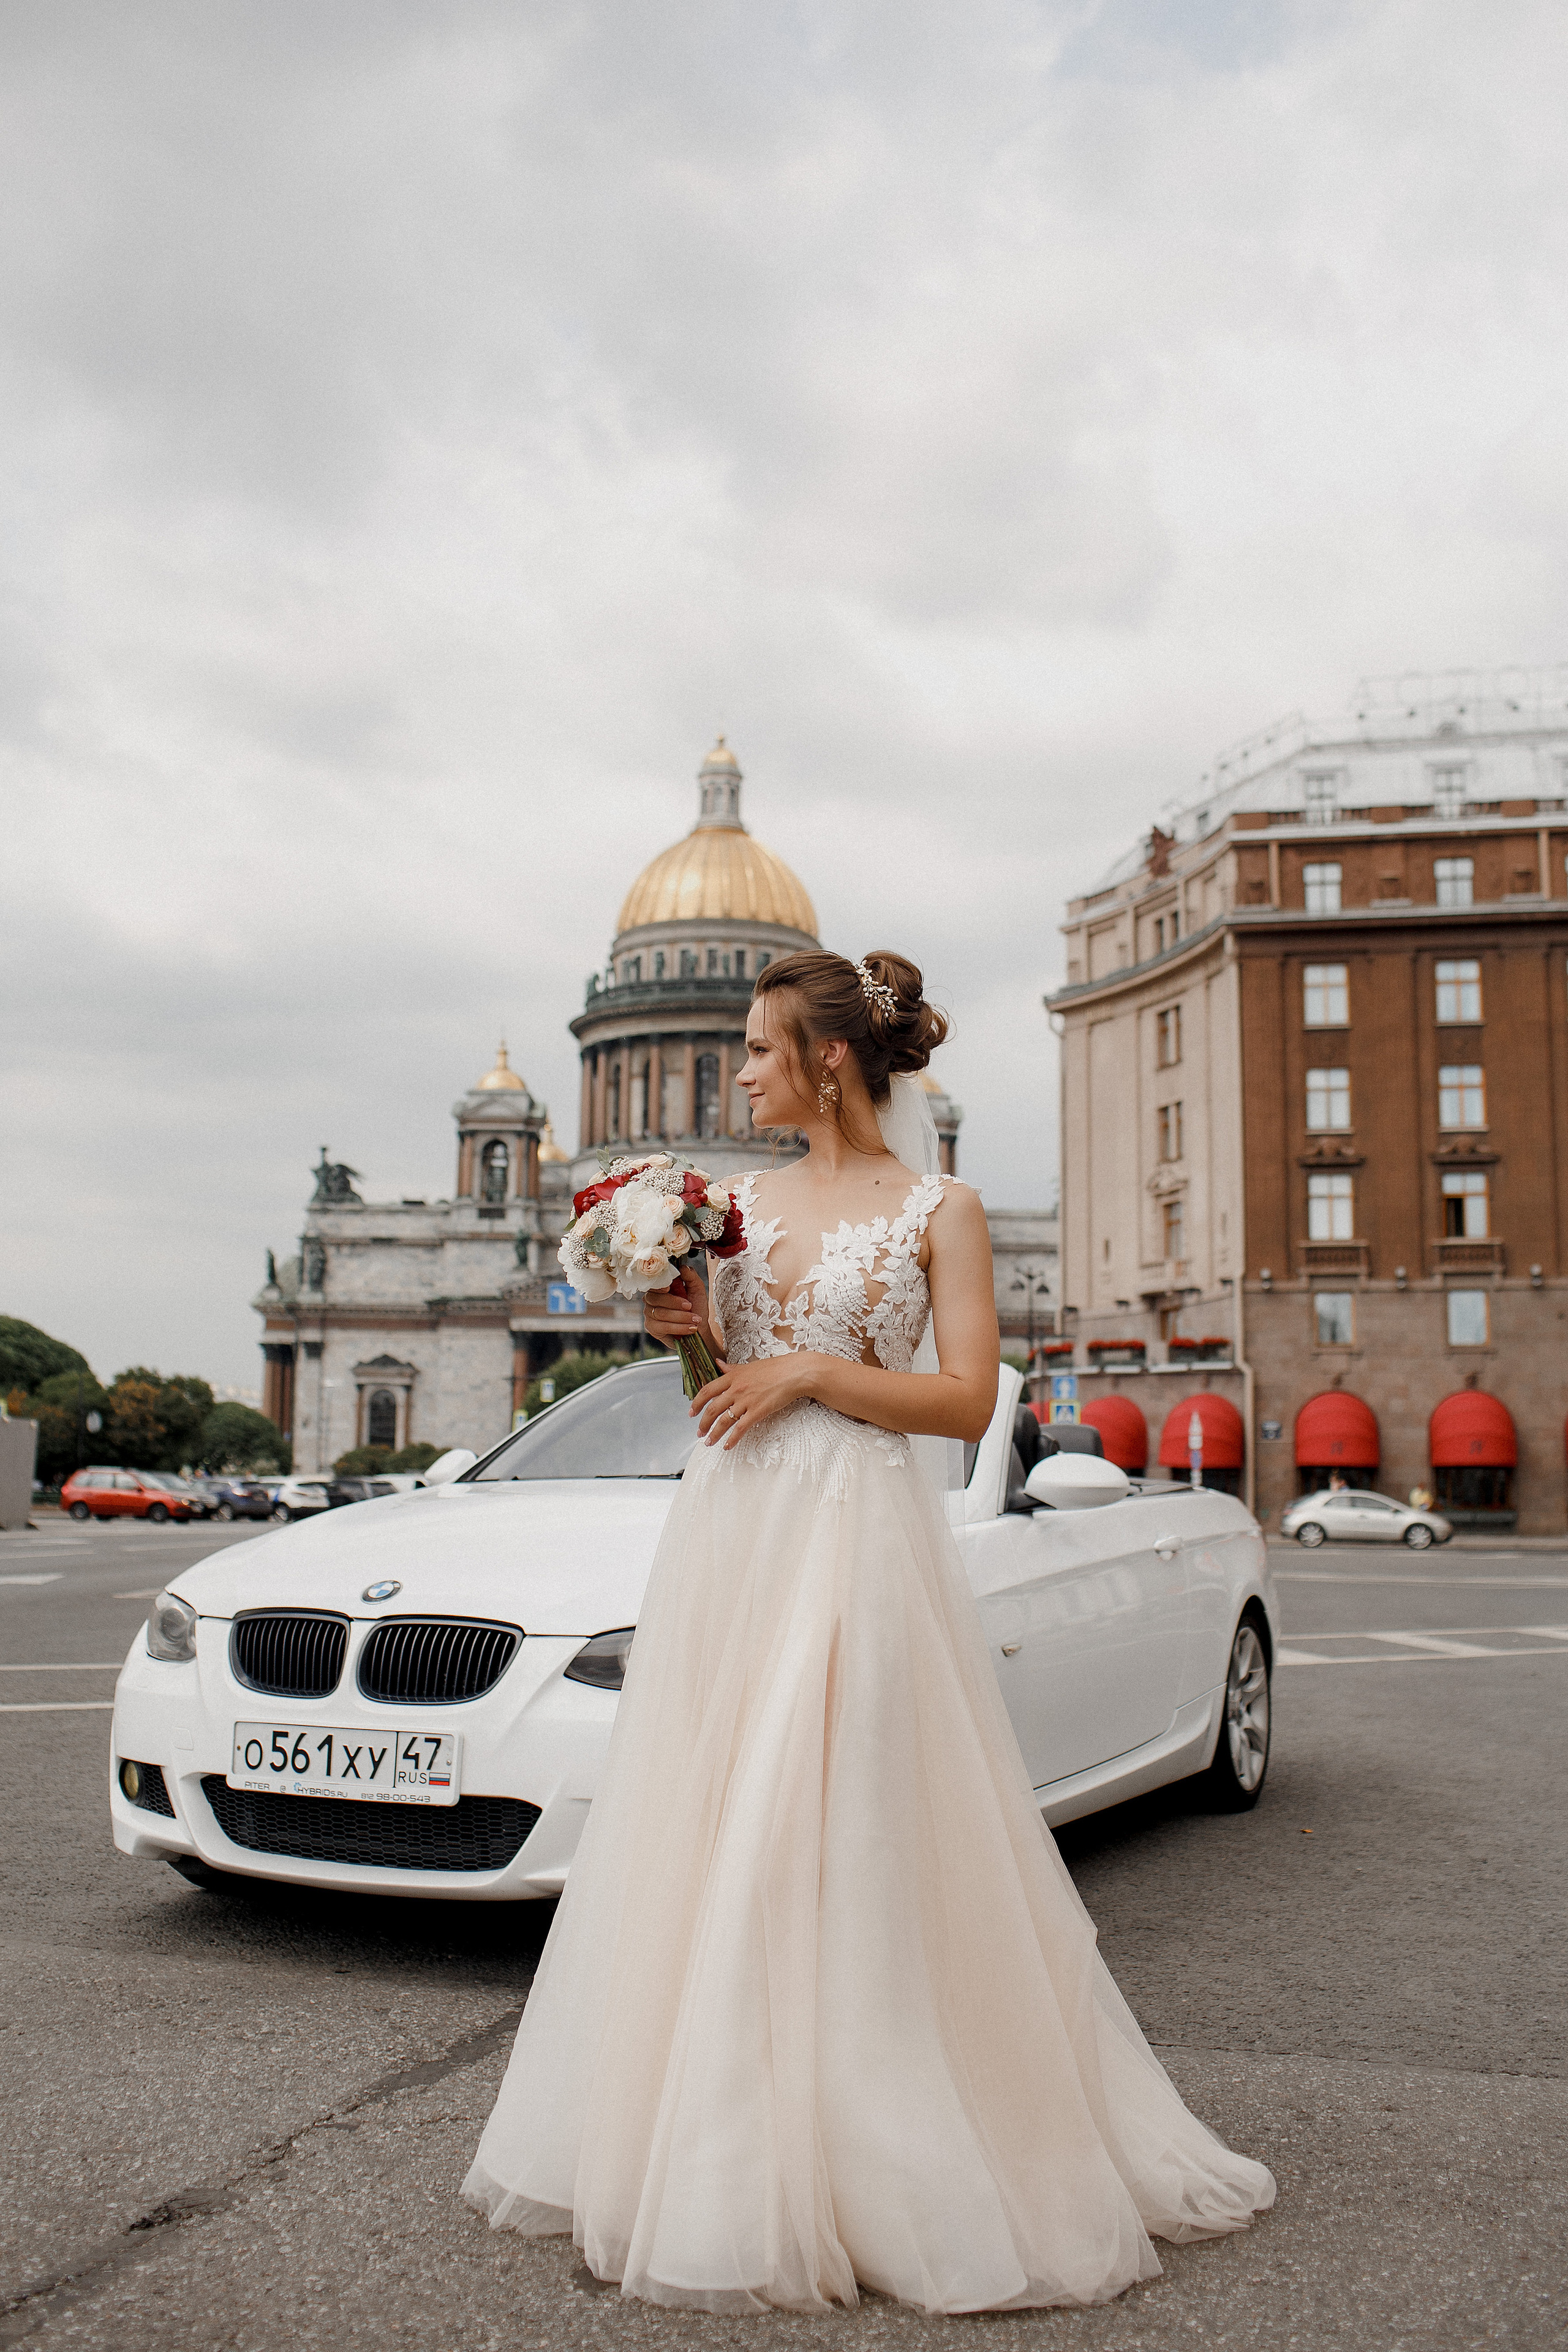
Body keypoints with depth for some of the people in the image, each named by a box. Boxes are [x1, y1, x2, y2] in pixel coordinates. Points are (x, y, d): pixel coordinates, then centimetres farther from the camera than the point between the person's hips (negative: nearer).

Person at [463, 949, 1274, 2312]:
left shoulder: (938, 1209, -2)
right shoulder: (750, 1201, 14)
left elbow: (967, 1400, -9)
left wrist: (807, 1373, -14)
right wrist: (694, 1330, 1)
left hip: (857, 1536, -6)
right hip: (727, 1533, 6)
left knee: (838, 1839, -6)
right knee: (704, 1835, 7)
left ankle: (877, 2168, 10)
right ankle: (717, 2148, 21)